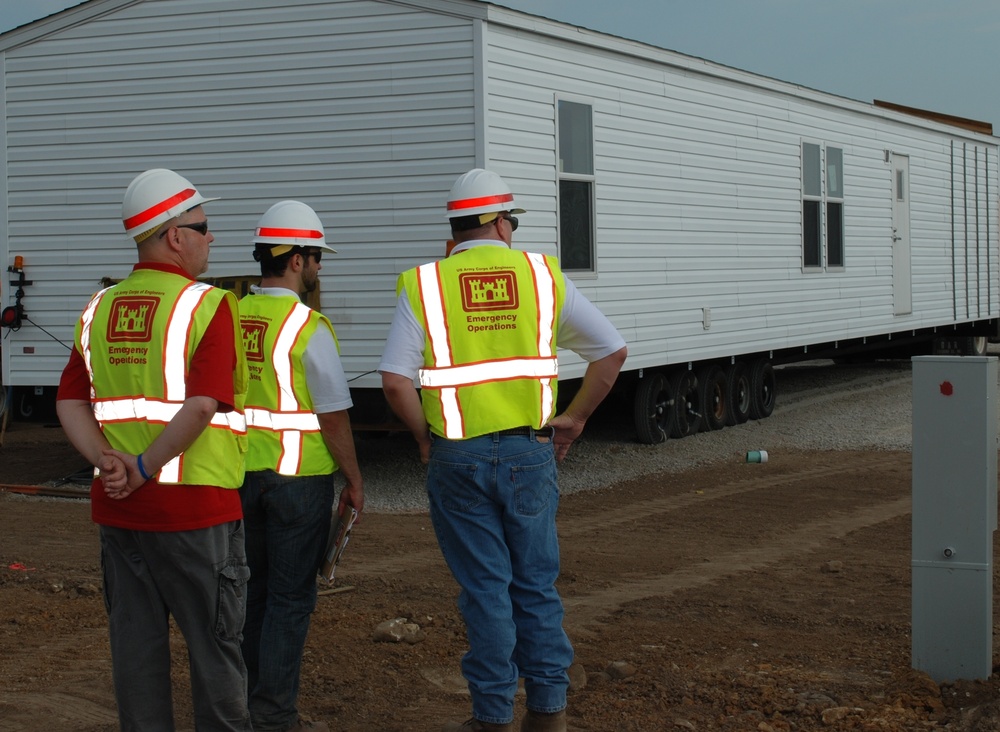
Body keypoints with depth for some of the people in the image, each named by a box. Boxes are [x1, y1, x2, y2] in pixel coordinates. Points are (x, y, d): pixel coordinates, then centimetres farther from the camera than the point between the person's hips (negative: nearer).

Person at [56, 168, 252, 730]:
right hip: (195, 503, -6)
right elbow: (203, 405, -22)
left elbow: (70, 402, 5)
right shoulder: (208, 305, -10)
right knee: (214, 641, 5)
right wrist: (145, 468, -15)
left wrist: (109, 463, -6)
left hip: (118, 509, 6)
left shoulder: (100, 309, 10)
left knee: (136, 641, 11)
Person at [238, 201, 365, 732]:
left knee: (254, 589, 17)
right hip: (298, 476, -6)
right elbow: (334, 416, -13)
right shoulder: (308, 328, -15)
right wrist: (354, 482, -3)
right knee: (290, 598, 1)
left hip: (243, 474, 7)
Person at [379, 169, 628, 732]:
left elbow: (395, 379, -12)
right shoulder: (542, 274, 3)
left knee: (485, 590, 7)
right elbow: (612, 350, 3)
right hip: (530, 453, 1)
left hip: (459, 457, -1)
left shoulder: (423, 286, -2)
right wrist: (574, 419, 10)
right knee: (537, 585, 12)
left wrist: (425, 437, 3)